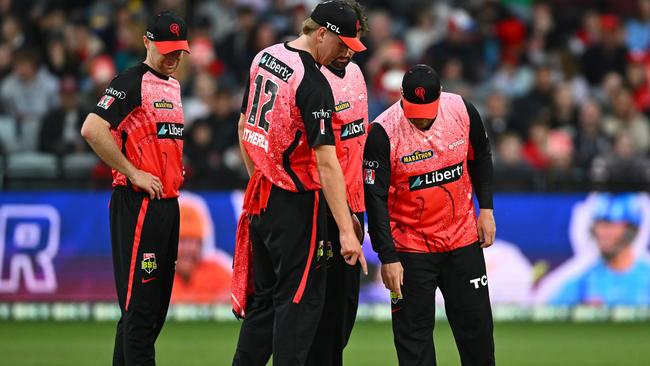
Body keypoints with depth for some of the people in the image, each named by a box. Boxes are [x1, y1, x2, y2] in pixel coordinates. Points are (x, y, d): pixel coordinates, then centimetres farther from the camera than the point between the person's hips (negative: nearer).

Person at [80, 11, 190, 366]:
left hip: (168, 202, 9)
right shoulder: (132, 82, -11)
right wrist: (133, 173, -18)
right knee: (139, 301, -10)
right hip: (138, 203, -9)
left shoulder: (173, 86, 18)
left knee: (158, 301, 12)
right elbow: (92, 130, -22)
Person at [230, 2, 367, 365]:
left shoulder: (264, 58, 7)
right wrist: (347, 231, -24)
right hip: (296, 202, -8)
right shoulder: (313, 83, -19)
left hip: (261, 196, 8)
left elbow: (244, 127, 18)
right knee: (300, 300, -3)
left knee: (265, 297, 15)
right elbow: (326, 161, -23)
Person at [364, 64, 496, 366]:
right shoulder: (383, 133, -19)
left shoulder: (462, 110, -8)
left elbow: (480, 158, 11)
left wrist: (486, 208, 5)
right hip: (411, 247, -3)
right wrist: (388, 258, -19)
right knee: (413, 329, -3)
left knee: (475, 319, 9)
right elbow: (375, 199, -17)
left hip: (462, 238, 3)